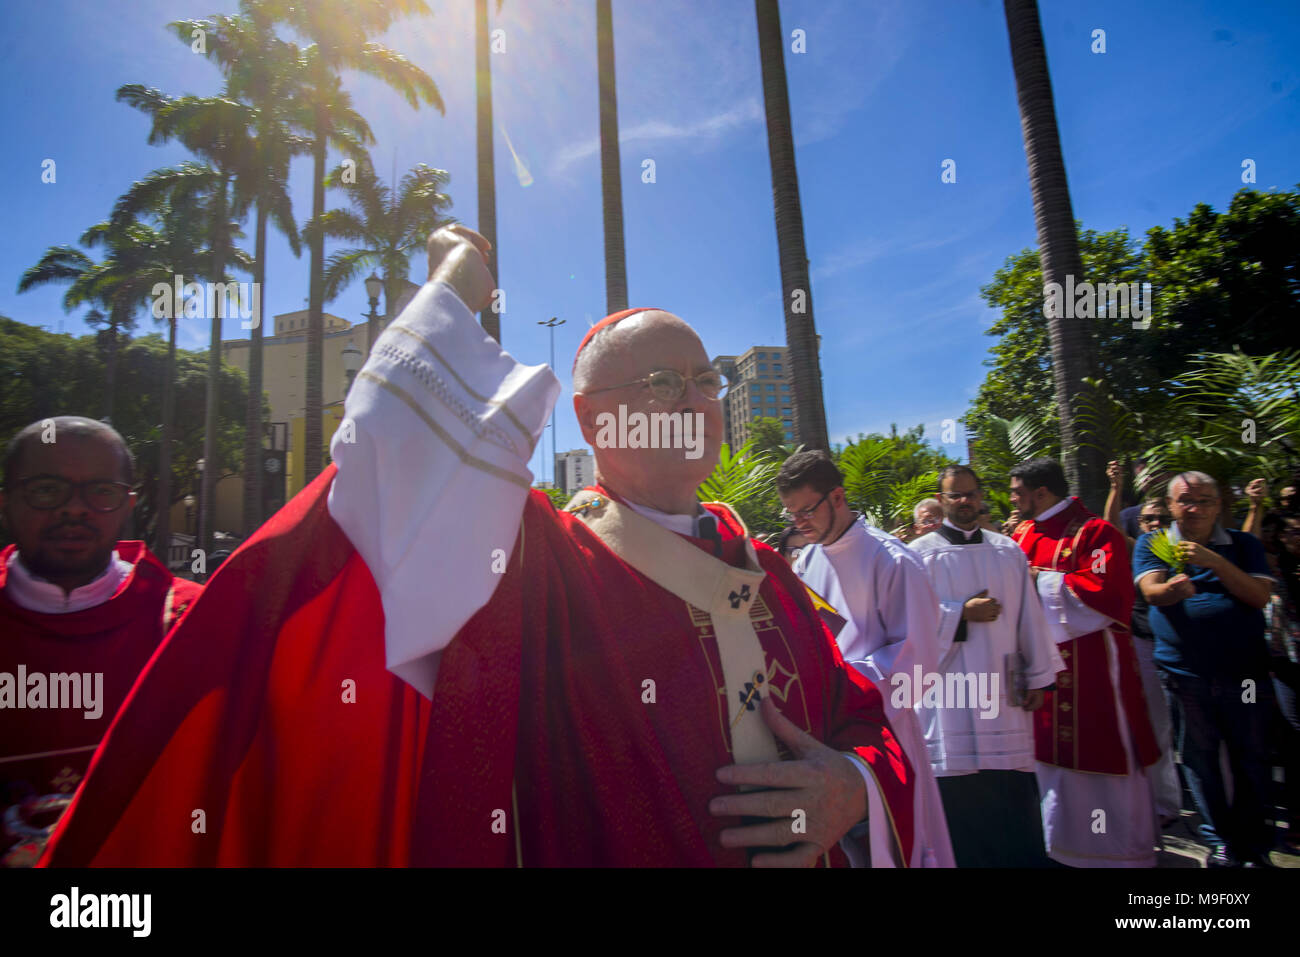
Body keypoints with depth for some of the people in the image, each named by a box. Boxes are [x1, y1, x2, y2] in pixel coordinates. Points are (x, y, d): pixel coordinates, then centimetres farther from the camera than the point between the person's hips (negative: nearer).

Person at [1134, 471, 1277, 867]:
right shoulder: (1152, 544, 5)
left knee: (1252, 759, 6)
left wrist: (1213, 561, -17)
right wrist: (1173, 589, -33)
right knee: (1199, 758, 7)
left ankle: (1253, 844, 24)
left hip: (1244, 670, 1)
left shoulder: (1244, 545, 8)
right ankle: (1222, 841, 23)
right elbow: (1151, 592, -10)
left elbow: (1259, 596, -5)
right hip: (1185, 672, 0)